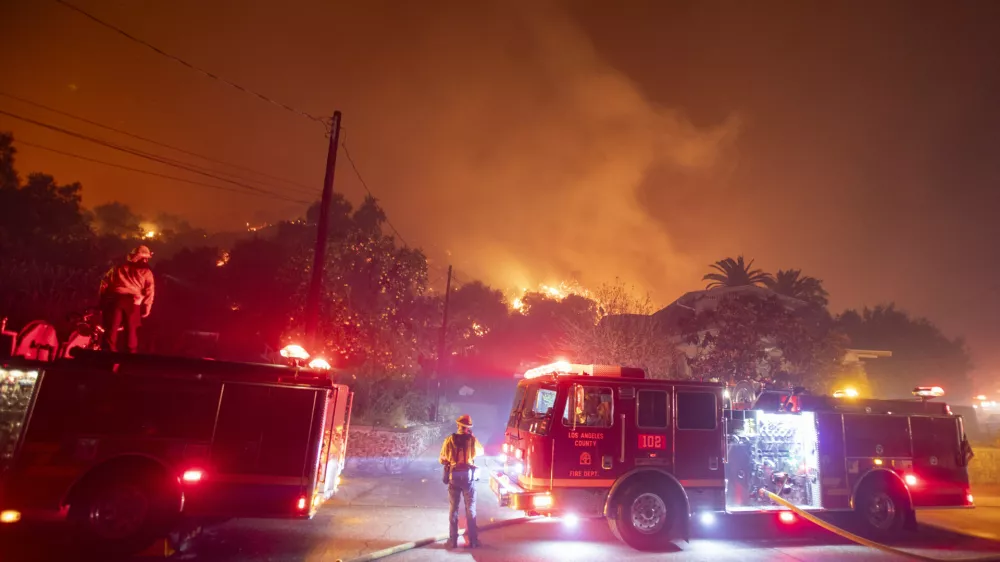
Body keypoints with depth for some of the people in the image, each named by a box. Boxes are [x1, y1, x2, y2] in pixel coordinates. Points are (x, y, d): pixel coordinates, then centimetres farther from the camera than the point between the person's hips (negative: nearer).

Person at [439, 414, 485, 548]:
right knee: (470, 509, 9)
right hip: (469, 476, 0)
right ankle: (472, 539, 12)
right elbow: (481, 451, 16)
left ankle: (453, 540, 14)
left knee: (453, 509, 11)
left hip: (453, 476, 1)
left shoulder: (450, 439, -4)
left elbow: (442, 460, 1)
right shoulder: (473, 440, -6)